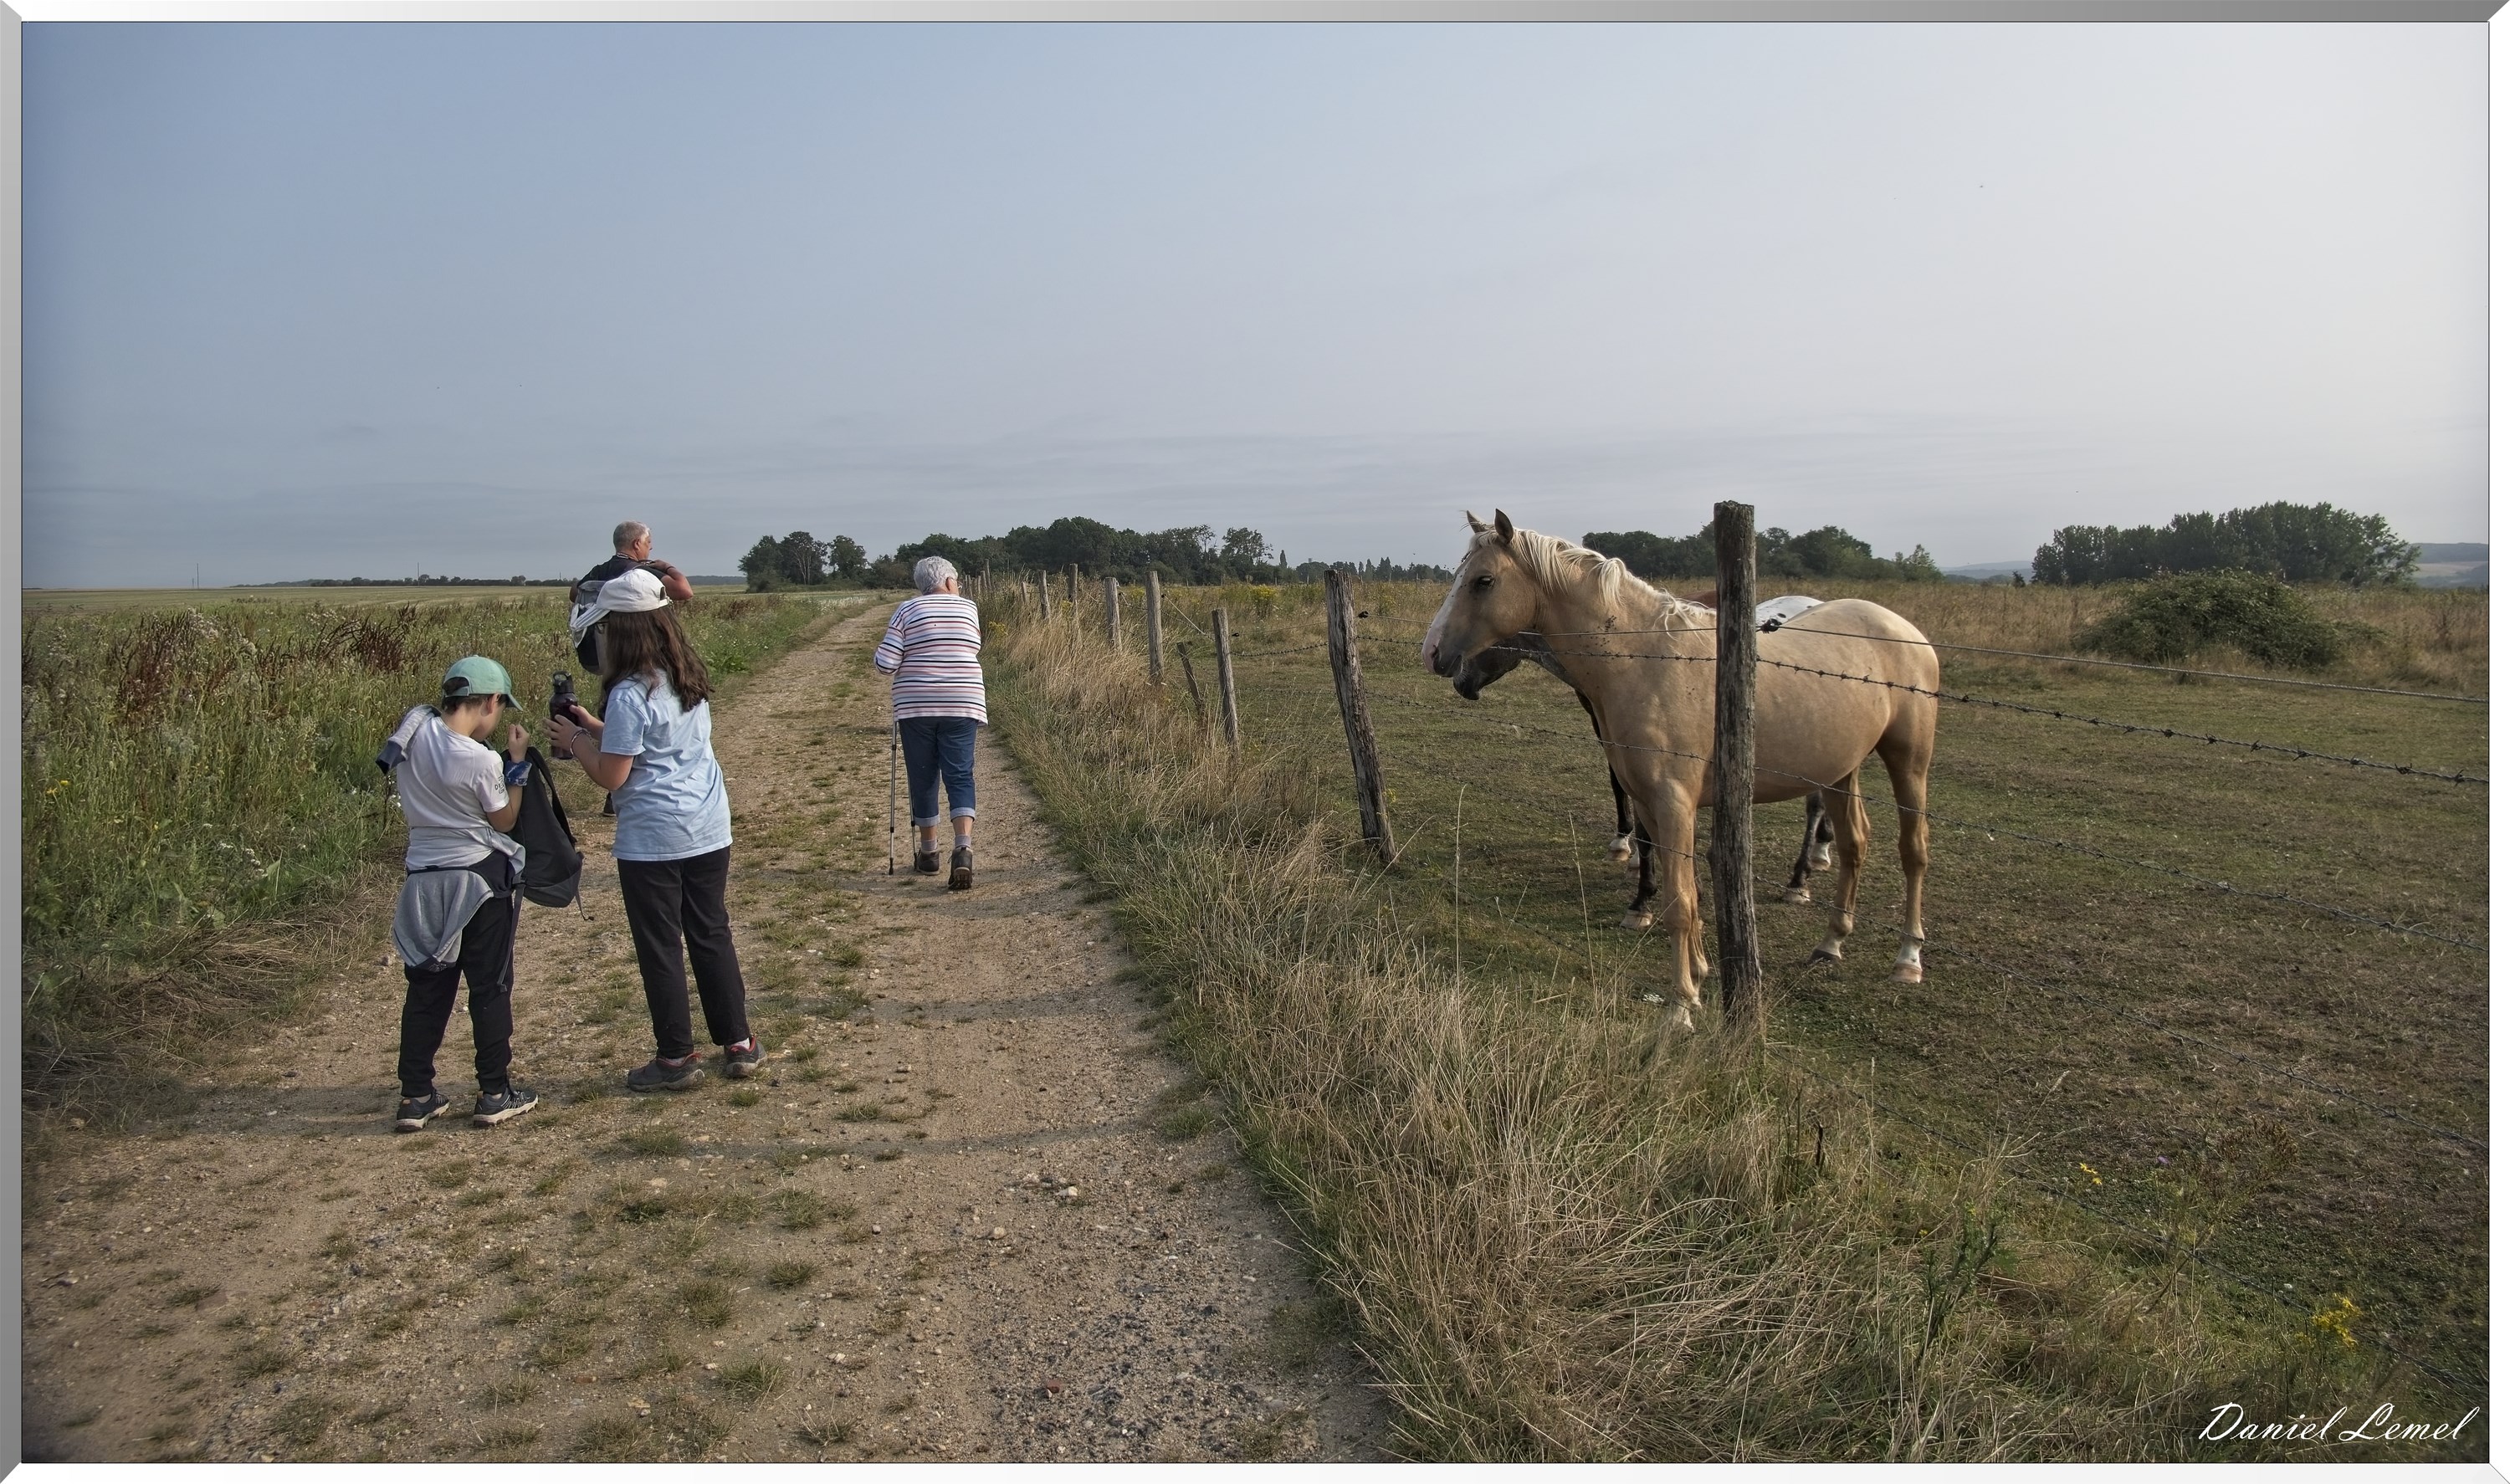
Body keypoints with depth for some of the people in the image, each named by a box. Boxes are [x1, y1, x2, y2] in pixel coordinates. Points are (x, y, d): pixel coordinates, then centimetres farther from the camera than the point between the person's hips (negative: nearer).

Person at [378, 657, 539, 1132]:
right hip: (477, 877, -6)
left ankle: (415, 1097, 18)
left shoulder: (415, 727, -5)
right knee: (490, 988, 7)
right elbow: (504, 820, -6)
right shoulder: (481, 760, -20)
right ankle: (495, 1094, 14)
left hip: (424, 880, 6)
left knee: (427, 989, 14)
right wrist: (517, 762, 0)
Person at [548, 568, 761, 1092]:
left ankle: (676, 1059, 15)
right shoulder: (690, 678, 8)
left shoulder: (630, 694, -17)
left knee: (659, 948, 5)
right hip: (709, 830, 7)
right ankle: (739, 1044, 21)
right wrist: (596, 727, 18)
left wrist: (574, 740, 2)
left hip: (652, 839, -7)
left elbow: (611, 776, -13)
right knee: (712, 935, 16)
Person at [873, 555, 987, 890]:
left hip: (916, 707, 0)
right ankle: (963, 847, -19)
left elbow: (884, 663, -6)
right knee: (960, 776, 1)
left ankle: (929, 853, 21)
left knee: (923, 778, 11)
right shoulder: (968, 608, 5)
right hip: (962, 706, 1)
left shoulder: (908, 610, -1)